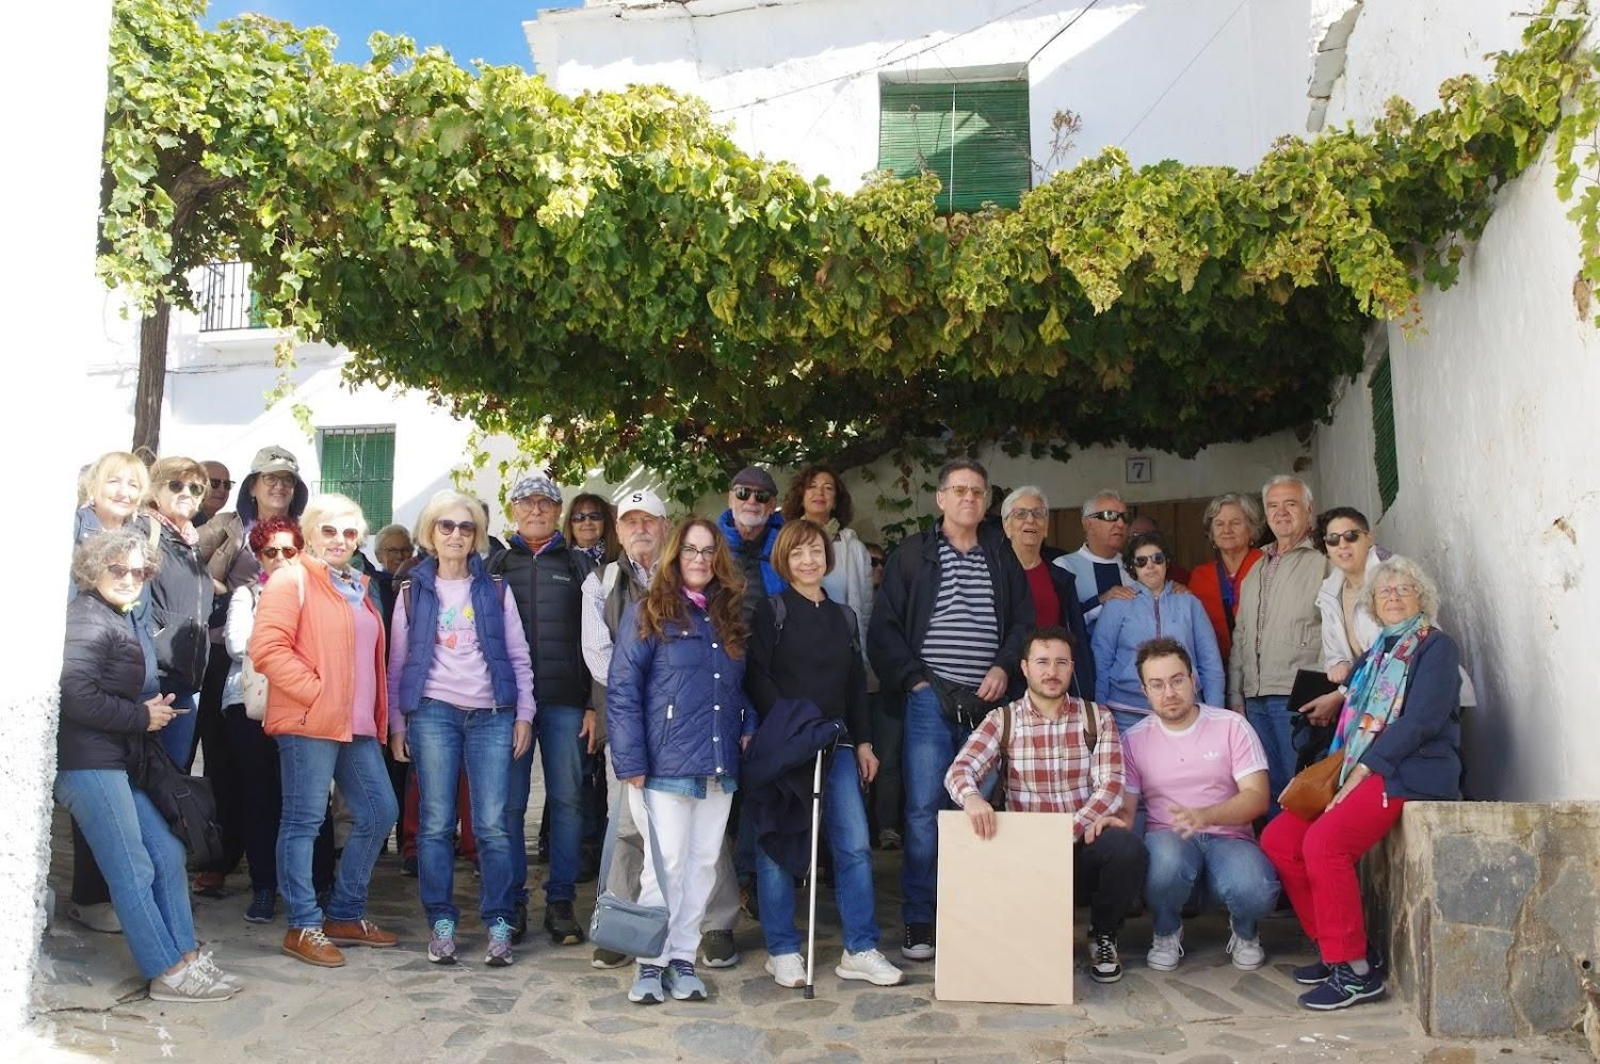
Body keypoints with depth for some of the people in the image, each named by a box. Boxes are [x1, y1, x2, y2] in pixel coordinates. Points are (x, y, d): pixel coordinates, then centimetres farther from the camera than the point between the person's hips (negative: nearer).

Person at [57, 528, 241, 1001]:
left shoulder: (125, 621, 18)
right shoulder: (86, 621, -12)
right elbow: (76, 696, -22)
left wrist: (152, 708, 5)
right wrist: (142, 717, -12)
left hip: (120, 762, 10)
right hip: (88, 763, -10)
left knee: (168, 853, 9)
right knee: (133, 870, -5)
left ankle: (186, 954, 16)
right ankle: (169, 972, 1)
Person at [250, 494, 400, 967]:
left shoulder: (358, 588, 20)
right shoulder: (291, 580, -4)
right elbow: (267, 647, -16)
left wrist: (378, 714, 16)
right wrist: (315, 690, -16)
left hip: (357, 725, 8)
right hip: (308, 724, -8)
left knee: (379, 812, 9)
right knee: (305, 821, -1)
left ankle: (346, 914, 21)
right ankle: (304, 926, 9)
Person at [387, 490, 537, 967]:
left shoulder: (495, 590, 10)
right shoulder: (413, 591, 10)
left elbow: (519, 656, 9)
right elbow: (397, 662, 10)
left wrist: (523, 714, 2)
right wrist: (396, 723, 5)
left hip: (492, 714, 0)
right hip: (433, 713, 0)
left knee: (492, 824, -3)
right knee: (436, 824, 1)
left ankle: (498, 925, 5)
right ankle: (441, 924, 12)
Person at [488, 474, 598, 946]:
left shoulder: (579, 565, 10)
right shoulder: (496, 565, 12)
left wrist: (593, 705, -3)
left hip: (566, 702, 0)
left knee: (567, 801, 1)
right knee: (509, 804, 1)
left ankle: (561, 903, 11)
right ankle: (512, 903, 11)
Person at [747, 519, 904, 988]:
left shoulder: (844, 617, 17)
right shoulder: (770, 612, 1)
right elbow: (756, 677, -7)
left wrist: (863, 741, 12)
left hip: (836, 746, 4)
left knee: (855, 846, -1)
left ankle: (860, 950, 8)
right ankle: (782, 950, 13)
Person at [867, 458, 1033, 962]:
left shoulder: (1002, 556, 13)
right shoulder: (913, 553, 5)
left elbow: (1024, 620, 14)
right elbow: (884, 627, 2)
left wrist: (1004, 666, -2)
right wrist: (913, 679, -6)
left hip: (986, 702, 3)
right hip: (930, 698, -2)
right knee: (924, 810, -4)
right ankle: (918, 923, 5)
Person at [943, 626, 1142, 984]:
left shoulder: (1098, 718, 4)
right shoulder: (1002, 720, 3)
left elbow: (1110, 787, -7)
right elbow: (960, 768, -11)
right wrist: (971, 796, -36)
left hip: (1084, 842, 0)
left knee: (1128, 848, -31)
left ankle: (1103, 935, 1)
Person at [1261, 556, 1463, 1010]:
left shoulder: (1436, 647, -1)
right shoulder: (1373, 656, 22)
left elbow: (1422, 720, -14)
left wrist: (1361, 770, -17)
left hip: (1412, 774, -8)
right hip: (1359, 774, 8)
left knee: (1324, 839, -29)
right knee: (1278, 839, -5)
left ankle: (1356, 969, -19)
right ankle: (1337, 947, 4)